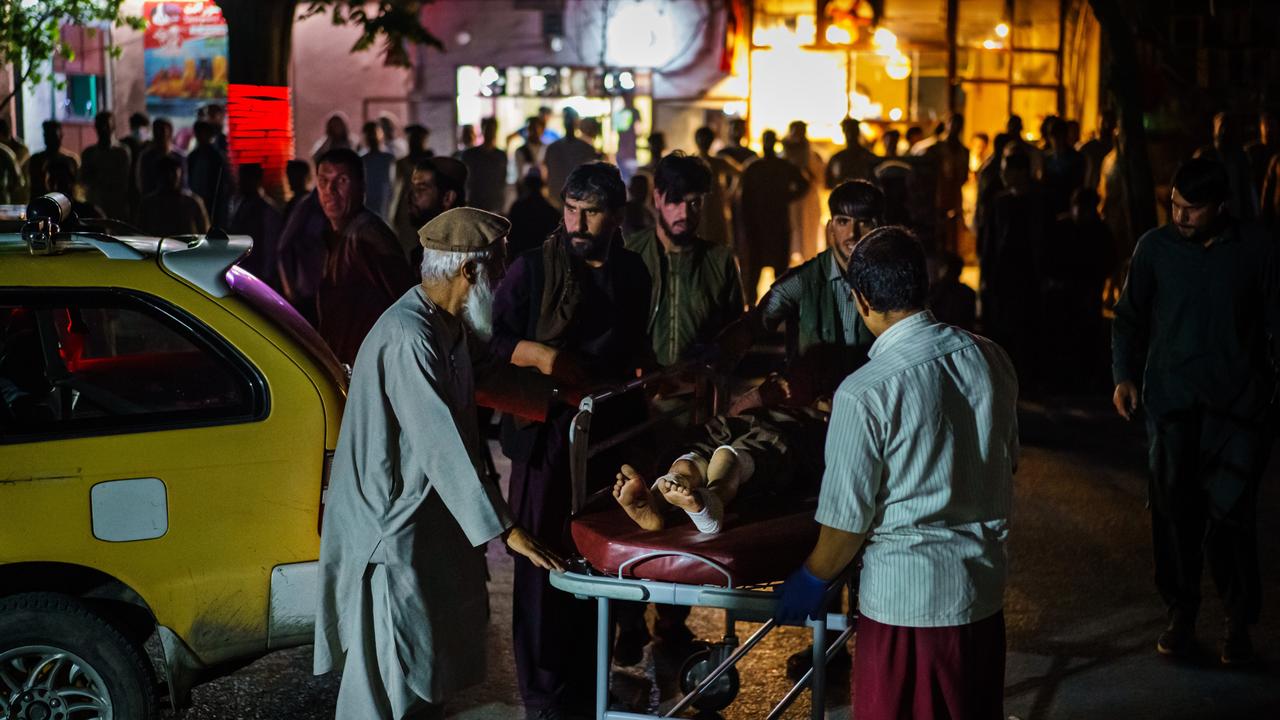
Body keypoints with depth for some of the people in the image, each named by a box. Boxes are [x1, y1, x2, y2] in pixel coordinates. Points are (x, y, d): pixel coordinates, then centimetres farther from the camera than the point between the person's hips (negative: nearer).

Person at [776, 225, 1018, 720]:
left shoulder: (864, 394, -21)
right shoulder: (990, 359, -3)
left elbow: (848, 520, -15)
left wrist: (811, 580, 3)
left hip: (906, 600, -6)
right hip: (985, 586, 6)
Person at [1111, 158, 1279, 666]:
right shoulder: (1155, 247, 2)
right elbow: (1130, 316, 9)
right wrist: (1125, 375, -3)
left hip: (1238, 402, -2)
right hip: (1172, 402, 2)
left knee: (1230, 514, -5)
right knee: (1175, 512, 5)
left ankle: (1239, 621, 10)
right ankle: (1181, 613, 20)